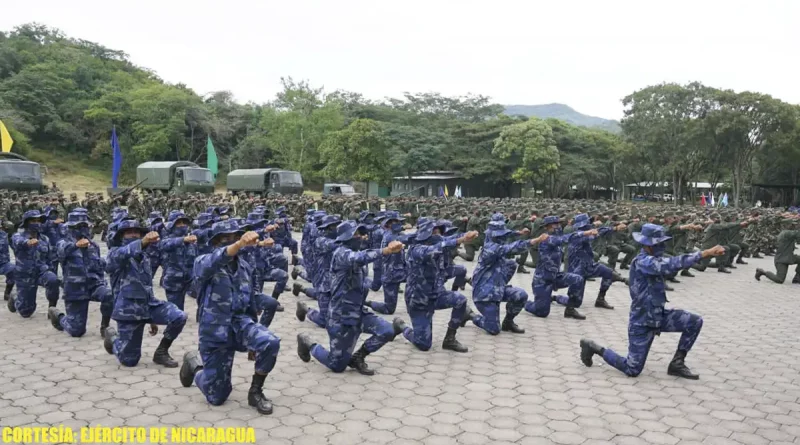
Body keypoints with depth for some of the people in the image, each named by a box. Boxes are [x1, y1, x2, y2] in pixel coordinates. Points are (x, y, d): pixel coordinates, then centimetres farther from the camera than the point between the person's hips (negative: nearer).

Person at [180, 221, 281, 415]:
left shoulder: (245, 266, 8)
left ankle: (255, 392, -4)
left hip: (240, 322, 4)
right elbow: (213, 263, -35)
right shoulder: (204, 263, -8)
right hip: (215, 329, -3)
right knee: (217, 397, 2)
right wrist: (240, 245, -55)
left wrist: (253, 336, 23)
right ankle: (193, 363, 34)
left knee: (270, 343, -30)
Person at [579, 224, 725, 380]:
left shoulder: (653, 260, 7)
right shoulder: (642, 262, -27)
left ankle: (677, 363, 7)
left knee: (695, 322, -5)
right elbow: (672, 264, -38)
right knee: (632, 370, -2)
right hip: (642, 322, -9)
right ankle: (593, 348, 17)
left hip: (658, 316, 9)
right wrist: (704, 253, -39)